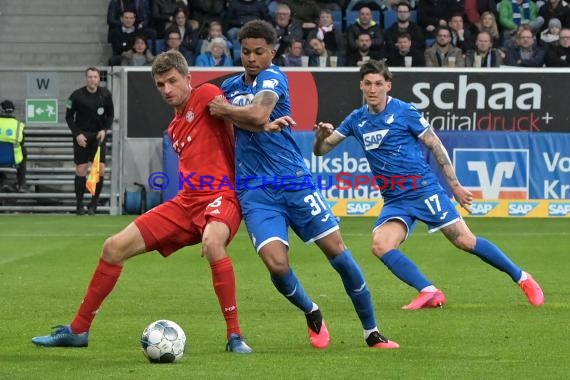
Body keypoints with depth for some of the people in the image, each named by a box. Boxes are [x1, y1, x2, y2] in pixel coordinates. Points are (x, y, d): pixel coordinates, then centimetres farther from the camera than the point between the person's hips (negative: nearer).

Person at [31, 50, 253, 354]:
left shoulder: (206, 95, -3)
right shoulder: (175, 129, 20)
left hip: (221, 196, -8)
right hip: (187, 202, 8)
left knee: (212, 242, -41)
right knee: (115, 247, 3)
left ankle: (235, 336, -29)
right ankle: (78, 331, 16)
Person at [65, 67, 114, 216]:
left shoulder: (105, 94, -2)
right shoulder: (77, 95, -9)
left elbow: (110, 114, 10)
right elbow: (69, 116, -1)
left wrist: (104, 130, -5)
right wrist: (77, 134, -11)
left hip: (98, 136, 2)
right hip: (82, 136, -2)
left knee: (100, 170, -5)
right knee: (81, 170, -4)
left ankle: (93, 203, 8)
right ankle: (79, 205, 7)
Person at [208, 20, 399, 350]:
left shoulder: (272, 77, -6)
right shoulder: (230, 86, 13)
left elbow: (258, 115, -23)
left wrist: (225, 110, -9)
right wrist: (266, 123, -14)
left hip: (294, 183, -3)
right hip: (256, 194, 3)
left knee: (337, 250, -4)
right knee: (276, 263, -17)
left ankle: (372, 332, 9)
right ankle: (312, 314, 14)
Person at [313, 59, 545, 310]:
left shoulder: (405, 112, -6)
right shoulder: (356, 120, 6)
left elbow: (436, 146, 0)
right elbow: (320, 150, 8)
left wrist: (455, 186, 0)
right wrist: (321, 135, -16)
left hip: (424, 190, -4)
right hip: (394, 201, 4)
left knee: (465, 241, -7)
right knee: (380, 245, -22)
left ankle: (522, 278, 9)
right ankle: (430, 293, -20)